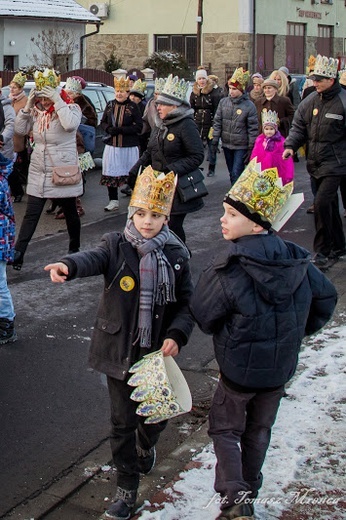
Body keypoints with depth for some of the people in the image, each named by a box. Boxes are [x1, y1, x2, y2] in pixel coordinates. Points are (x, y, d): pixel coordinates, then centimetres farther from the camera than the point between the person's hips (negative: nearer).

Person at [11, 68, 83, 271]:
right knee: (31, 214, 0)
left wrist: (57, 101, -26)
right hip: (38, 172, 3)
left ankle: (75, 248, 31)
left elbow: (70, 124, -30)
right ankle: (18, 252, -1)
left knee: (70, 212, 13)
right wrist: (27, 106, -9)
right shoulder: (37, 110, 6)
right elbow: (20, 129, 0)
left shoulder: (71, 108, -8)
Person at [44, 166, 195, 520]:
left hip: (157, 353, 2)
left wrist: (177, 335, -17)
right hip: (119, 351, -1)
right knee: (122, 421, 8)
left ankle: (145, 447, 52)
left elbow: (187, 303, 1)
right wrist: (69, 266, -53)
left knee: (156, 415, 17)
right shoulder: (117, 246, -7)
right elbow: (94, 259, -30)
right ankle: (126, 487, 26)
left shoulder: (176, 254, -3)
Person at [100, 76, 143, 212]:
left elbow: (139, 126, -8)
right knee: (111, 173, 4)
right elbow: (103, 122, 14)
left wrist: (121, 130, -17)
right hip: (112, 145, 4)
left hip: (129, 146, -3)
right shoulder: (110, 105, 8)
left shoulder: (133, 107, -4)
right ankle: (113, 201, 14)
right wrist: (109, 129, -8)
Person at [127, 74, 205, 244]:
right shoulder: (161, 126, 11)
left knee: (174, 226, -2)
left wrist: (173, 169, -25)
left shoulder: (186, 125, -14)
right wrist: (134, 171, 7)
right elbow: (149, 153, 18)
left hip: (178, 188, -7)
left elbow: (197, 156, -18)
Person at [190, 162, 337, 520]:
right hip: (281, 368, 5)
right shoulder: (296, 259, -6)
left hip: (239, 369, -5)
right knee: (258, 431, 23)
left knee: (224, 427, 14)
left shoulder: (228, 269, -24)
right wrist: (298, 331, 18)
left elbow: (203, 317, -14)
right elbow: (326, 297, 6)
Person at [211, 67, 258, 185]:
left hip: (241, 146, -5)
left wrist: (251, 148, -9)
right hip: (226, 144, 5)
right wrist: (215, 140, 1)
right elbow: (217, 122, 5)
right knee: (232, 173, 16)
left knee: (236, 174, -9)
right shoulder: (223, 102, 1)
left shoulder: (249, 106, -11)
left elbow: (253, 129, -8)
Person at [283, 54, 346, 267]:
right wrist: (290, 146, -8)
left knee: (322, 203, -15)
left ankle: (322, 251, -4)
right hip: (315, 162, 6)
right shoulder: (310, 101, 4)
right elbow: (299, 127, 8)